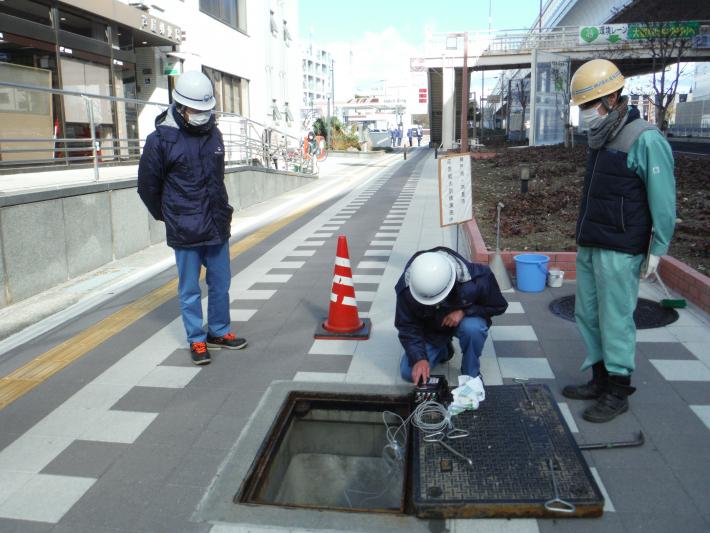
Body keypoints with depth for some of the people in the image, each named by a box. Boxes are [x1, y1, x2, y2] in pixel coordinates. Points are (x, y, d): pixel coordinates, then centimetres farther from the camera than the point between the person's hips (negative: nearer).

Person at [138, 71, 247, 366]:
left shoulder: (213, 133, 7)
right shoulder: (161, 139, -10)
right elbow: (147, 187, -2)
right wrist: (170, 217, 8)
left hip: (217, 227, 5)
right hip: (185, 232, -5)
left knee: (220, 284, 14)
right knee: (190, 290, 7)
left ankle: (219, 332, 31)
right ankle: (197, 340, 21)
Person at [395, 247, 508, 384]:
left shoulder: (475, 279, -34)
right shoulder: (406, 287, -30)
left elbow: (499, 306, -16)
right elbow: (407, 327, -18)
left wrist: (464, 312, -30)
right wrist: (419, 358, -31)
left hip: (465, 319, -1)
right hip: (431, 330, 2)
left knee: (472, 328, -38)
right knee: (408, 373, -12)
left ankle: (471, 375, -10)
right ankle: (443, 350, 18)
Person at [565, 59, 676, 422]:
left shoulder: (645, 140, -13)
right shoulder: (601, 139, 13)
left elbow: (663, 200, -14)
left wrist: (656, 250, -13)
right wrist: (584, 236, 16)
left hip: (619, 251, -8)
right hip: (589, 247, 8)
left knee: (615, 319, -1)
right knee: (587, 315, 13)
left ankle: (618, 392, 13)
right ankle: (601, 380, 27)